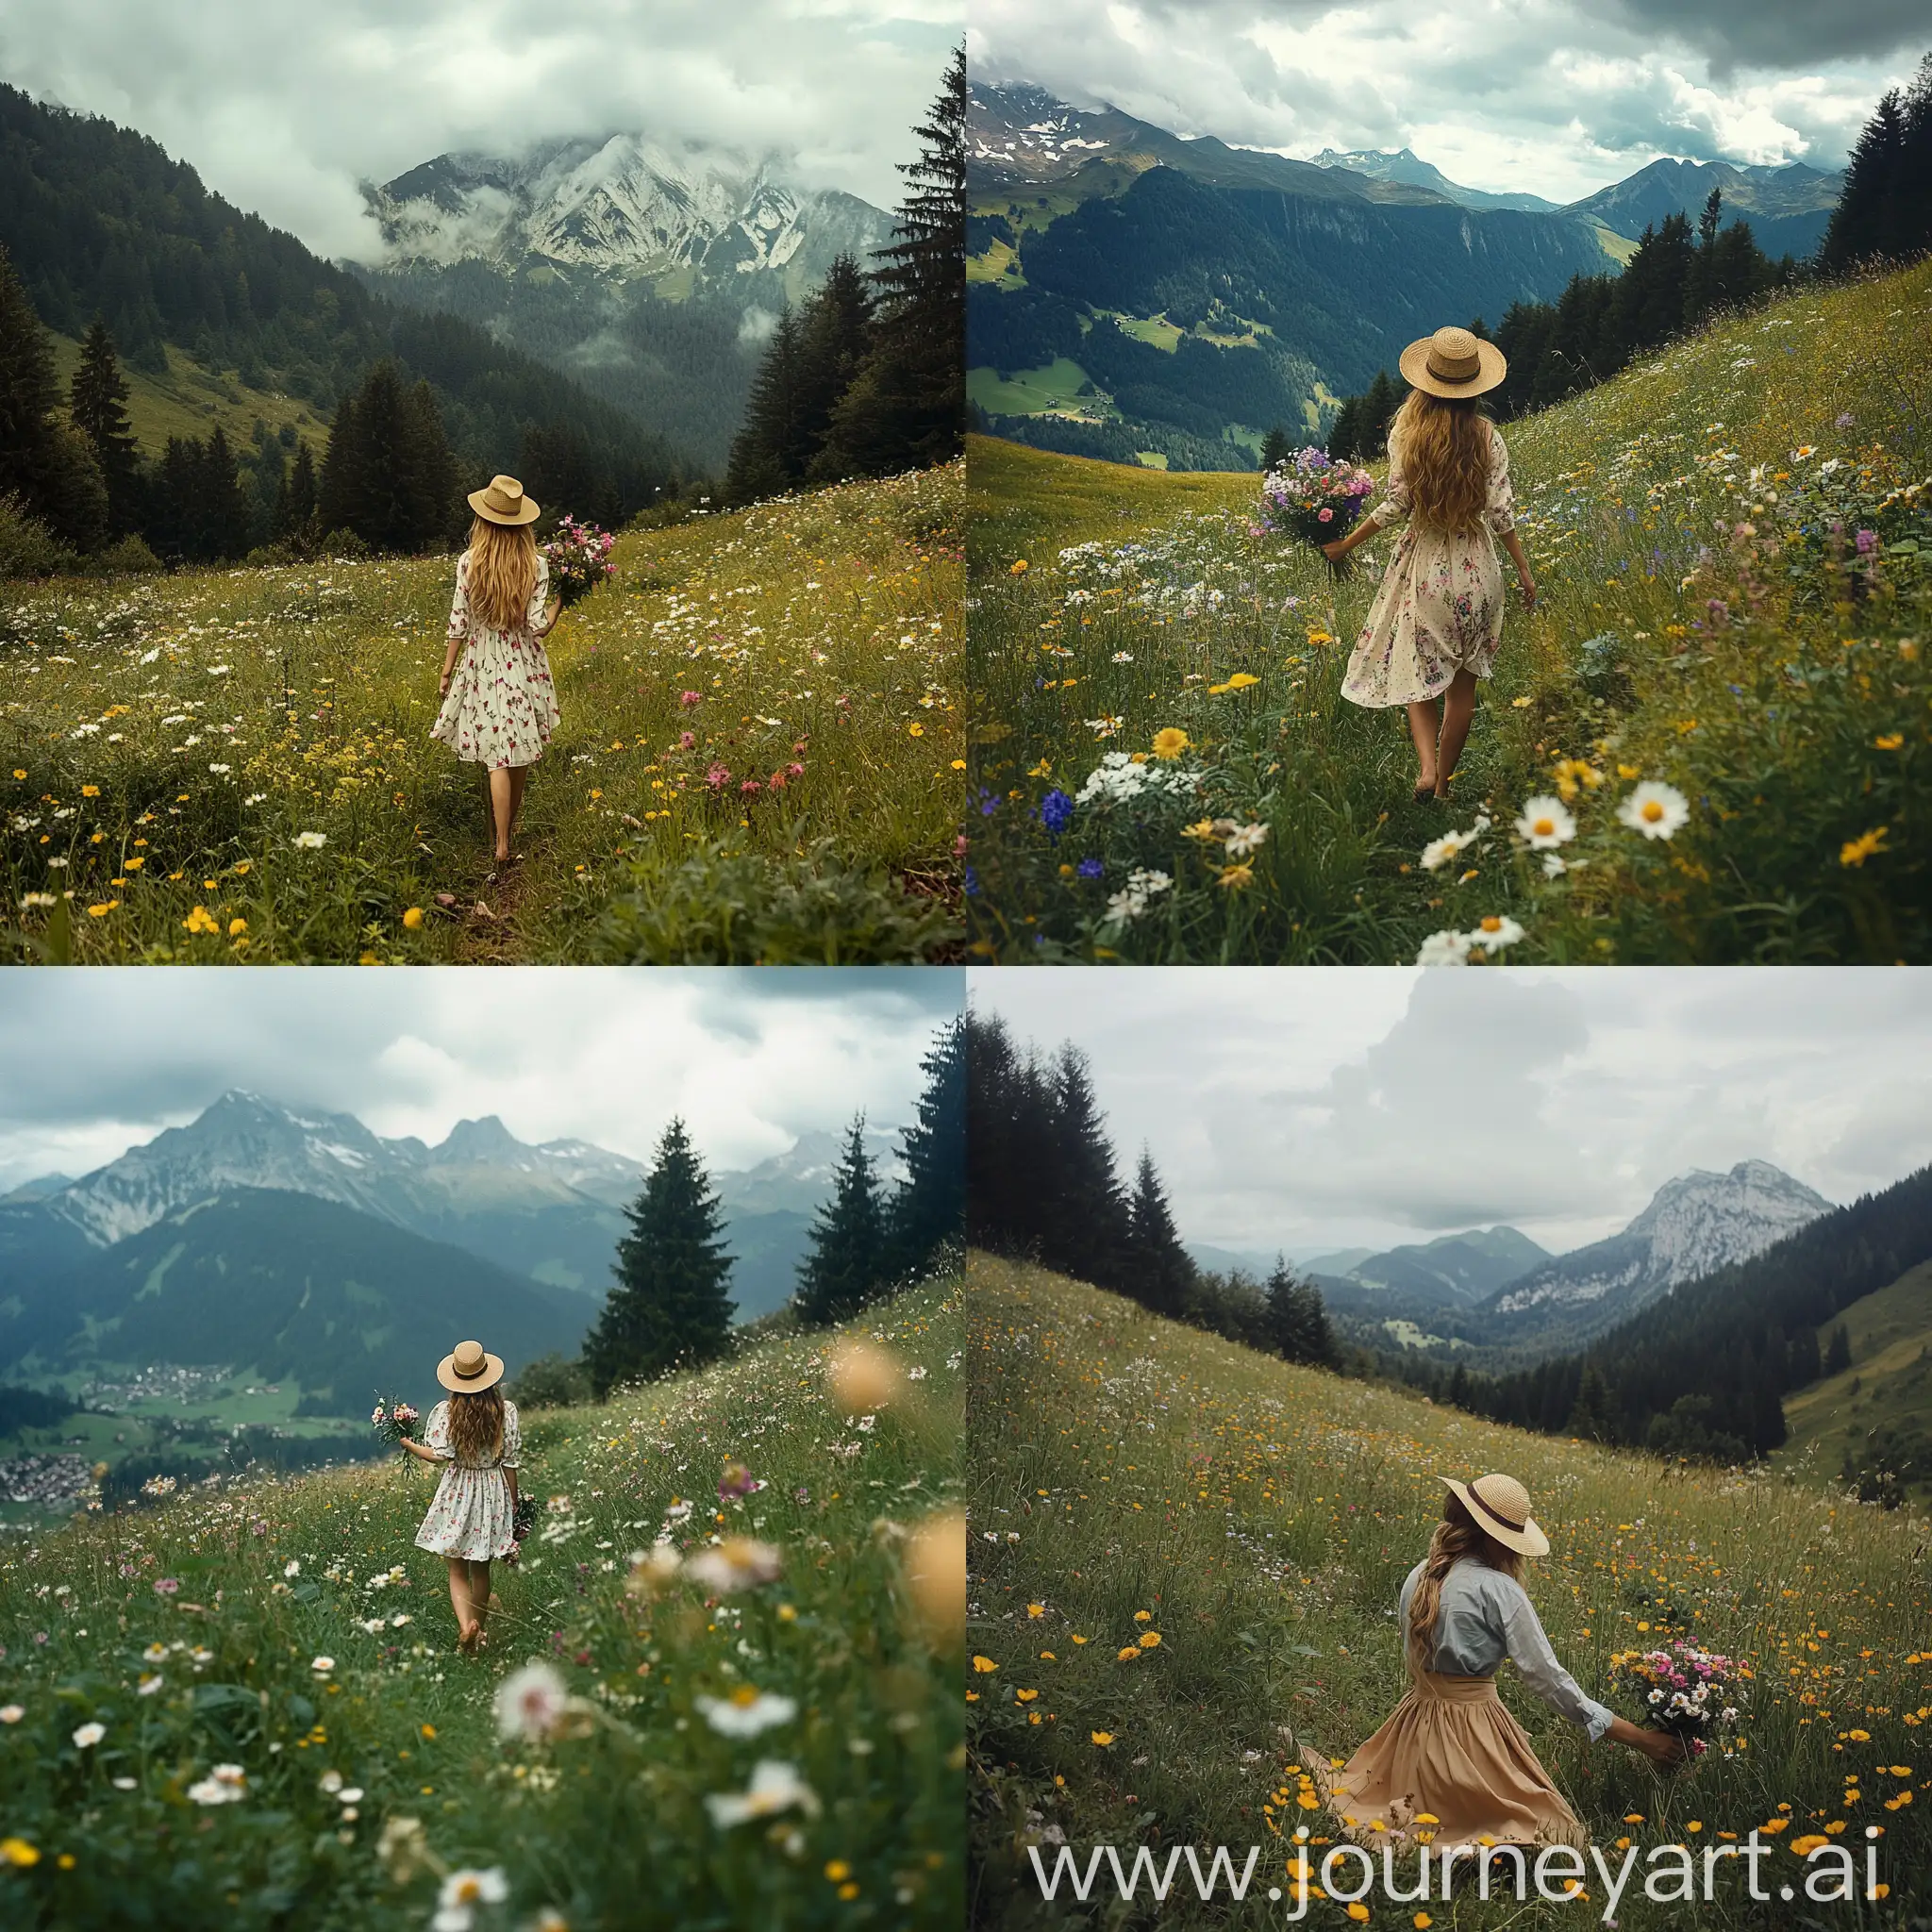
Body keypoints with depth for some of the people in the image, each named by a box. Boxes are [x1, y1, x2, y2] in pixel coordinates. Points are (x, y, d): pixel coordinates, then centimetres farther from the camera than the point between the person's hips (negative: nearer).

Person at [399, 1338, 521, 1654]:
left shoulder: (446, 1412, -11)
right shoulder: (506, 1411, -7)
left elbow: (439, 1456, -16)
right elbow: (510, 1461, -3)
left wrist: (407, 1443, 2)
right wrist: (514, 1503, 7)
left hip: (457, 1492, -2)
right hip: (493, 1491, 2)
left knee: (457, 1570, 5)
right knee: (481, 1569, 17)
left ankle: (465, 1624, -18)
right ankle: (479, 1632, 28)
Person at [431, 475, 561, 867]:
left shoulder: (469, 563, -8)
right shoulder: (535, 565, -7)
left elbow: (459, 623, -5)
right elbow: (538, 626, -11)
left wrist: (446, 673, 4)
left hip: (484, 664, -1)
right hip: (524, 664, 1)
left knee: (497, 757, 0)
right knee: (520, 753, 16)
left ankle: (502, 845, -2)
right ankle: (509, 825, 31)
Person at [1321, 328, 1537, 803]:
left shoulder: (1407, 430, -8)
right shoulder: (1487, 436, -5)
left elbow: (1396, 503, -11)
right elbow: (1500, 510, -6)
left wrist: (1345, 544, 0)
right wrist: (1524, 569, 4)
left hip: (1423, 562, -1)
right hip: (1476, 568, 1)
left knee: (1416, 669, 11)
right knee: (1463, 681, 11)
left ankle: (1427, 768, -10)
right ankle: (1444, 784, 18)